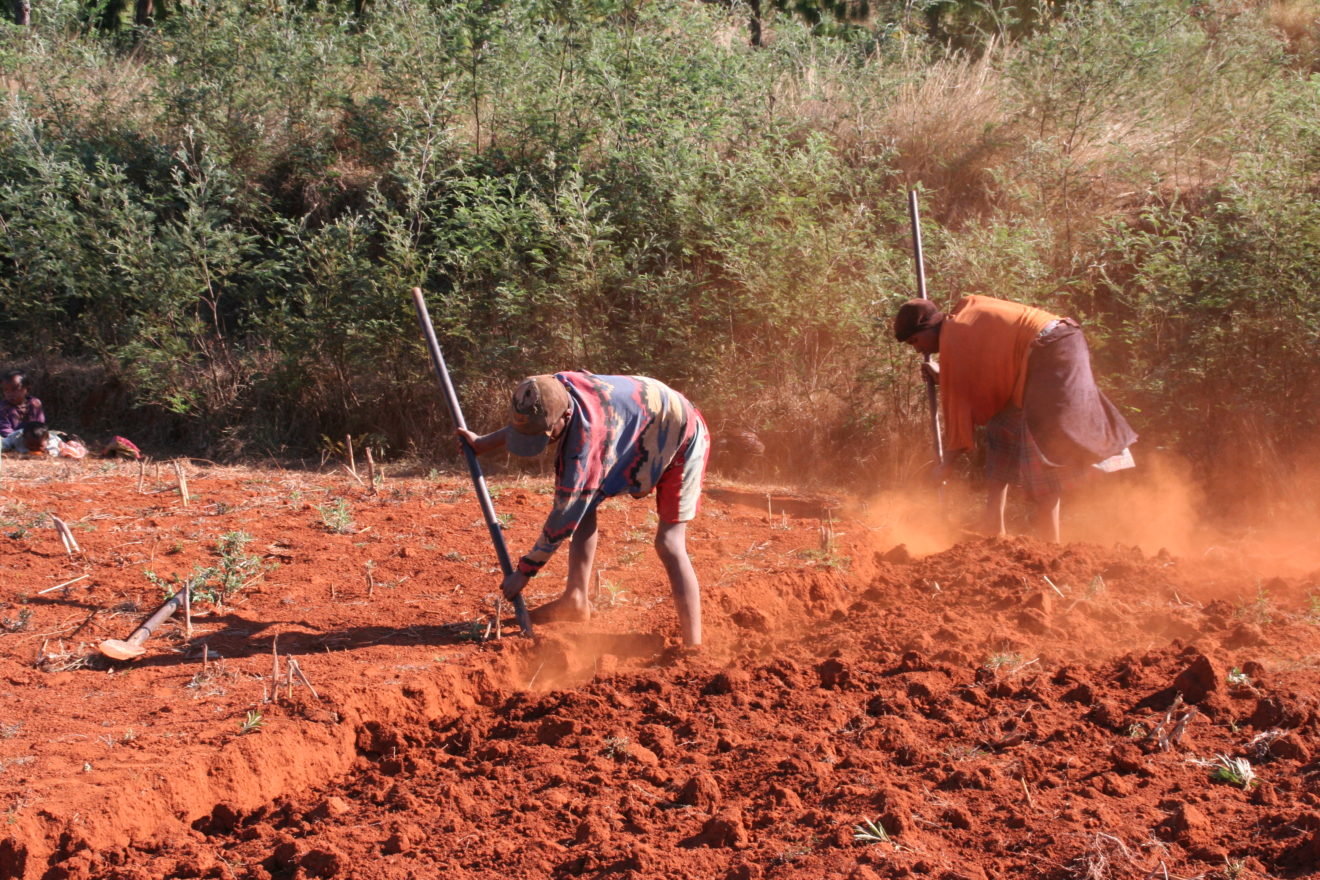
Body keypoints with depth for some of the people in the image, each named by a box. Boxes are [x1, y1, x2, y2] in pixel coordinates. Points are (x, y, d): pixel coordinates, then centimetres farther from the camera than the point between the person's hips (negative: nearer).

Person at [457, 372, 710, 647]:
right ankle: (575, 600, 5)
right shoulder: (557, 388, -20)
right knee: (584, 505, 0)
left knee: (669, 543, -16)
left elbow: (565, 515, -33)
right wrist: (484, 443, 4)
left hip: (681, 441, -8)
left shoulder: (587, 434, -41)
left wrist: (524, 571, -24)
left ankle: (693, 647, -16)